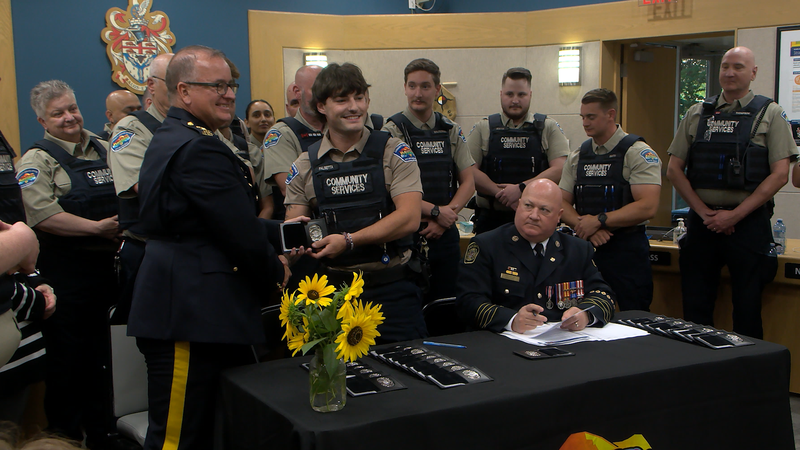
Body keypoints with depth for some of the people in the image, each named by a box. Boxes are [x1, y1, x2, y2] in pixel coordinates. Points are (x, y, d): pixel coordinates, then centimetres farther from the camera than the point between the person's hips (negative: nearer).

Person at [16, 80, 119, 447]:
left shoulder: (102, 148, 12)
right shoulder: (37, 160, -7)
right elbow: (42, 216, -20)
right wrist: (97, 227, -23)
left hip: (104, 264, 6)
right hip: (65, 271, -6)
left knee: (98, 351, 16)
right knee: (66, 353, 2)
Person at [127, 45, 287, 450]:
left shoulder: (169, 139, 18)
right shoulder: (200, 148, -17)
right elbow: (243, 235, -17)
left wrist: (279, 231, 18)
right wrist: (274, 272, 1)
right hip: (193, 315, -11)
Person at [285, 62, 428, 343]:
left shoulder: (393, 152, -1)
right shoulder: (305, 166, 7)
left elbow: (409, 219, -11)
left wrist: (349, 241, -20)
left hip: (391, 289, -2)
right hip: (332, 288, 2)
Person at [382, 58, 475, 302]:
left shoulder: (450, 131, 9)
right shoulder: (393, 131, -6)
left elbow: (468, 183, 8)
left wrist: (445, 219, -7)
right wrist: (435, 212, -13)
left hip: (445, 234, 4)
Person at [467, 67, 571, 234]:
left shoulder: (549, 128, 7)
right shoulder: (483, 128, 9)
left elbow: (559, 170, -6)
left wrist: (521, 188, -17)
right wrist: (502, 194, -15)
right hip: (491, 220, 1)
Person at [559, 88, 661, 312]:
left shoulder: (638, 153, -6)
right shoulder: (578, 157, 11)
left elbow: (647, 207, -16)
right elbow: (563, 203, 9)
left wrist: (598, 221, -17)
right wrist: (585, 227, -11)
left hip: (626, 249, -5)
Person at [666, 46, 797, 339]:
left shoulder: (770, 114, 2)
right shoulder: (697, 114, 10)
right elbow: (674, 169, 8)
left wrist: (735, 215, -12)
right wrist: (704, 212, -4)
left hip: (749, 222, -3)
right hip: (701, 222, 3)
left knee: (747, 309, 3)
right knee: (695, 307, 8)